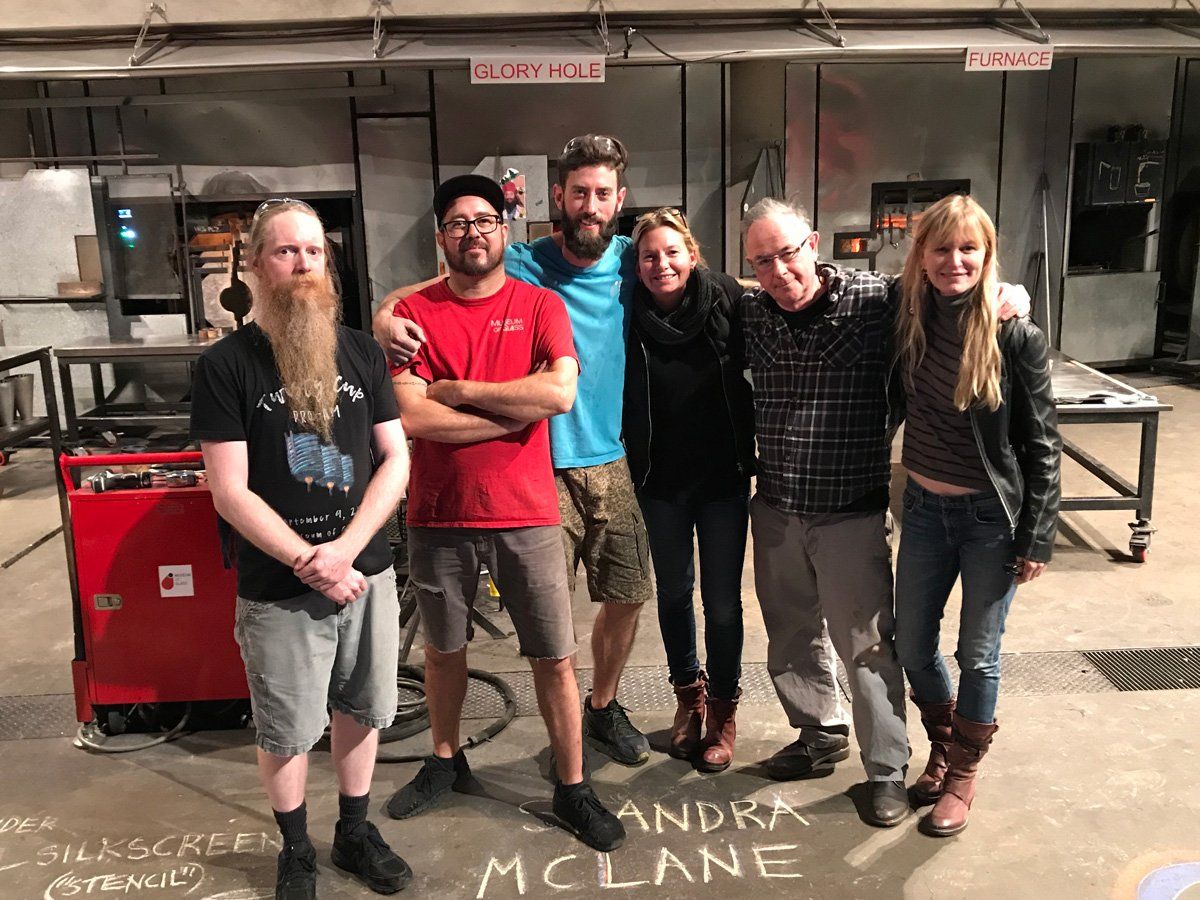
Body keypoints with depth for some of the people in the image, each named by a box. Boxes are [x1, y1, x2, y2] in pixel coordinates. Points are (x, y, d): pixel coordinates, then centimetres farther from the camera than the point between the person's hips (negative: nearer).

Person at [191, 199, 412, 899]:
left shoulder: (362, 353, 3)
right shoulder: (226, 364, -7)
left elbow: (396, 460, 1)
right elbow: (231, 493, -10)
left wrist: (345, 549, -12)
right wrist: (309, 564, -16)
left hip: (368, 572, 3)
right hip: (278, 588, -3)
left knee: (362, 710, 16)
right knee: (286, 731, 11)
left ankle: (355, 832, 37)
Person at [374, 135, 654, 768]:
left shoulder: (629, 261, 3)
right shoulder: (523, 267, -9)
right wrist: (386, 315, -31)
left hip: (611, 462, 4)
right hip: (541, 466, -4)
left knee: (628, 595, 13)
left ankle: (603, 709, 37)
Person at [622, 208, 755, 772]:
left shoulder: (728, 302, -11)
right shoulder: (631, 317, -8)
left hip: (723, 477, -1)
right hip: (660, 480, 2)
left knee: (722, 600, 6)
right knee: (673, 593, 15)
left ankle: (723, 710, 25)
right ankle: (688, 696, 36)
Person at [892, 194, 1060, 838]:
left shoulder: (1015, 337, -16)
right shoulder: (910, 319, -5)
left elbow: (1041, 444, -11)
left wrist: (1036, 539, -10)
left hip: (991, 515, -4)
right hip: (924, 507, 4)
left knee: (977, 656, 9)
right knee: (912, 646, 14)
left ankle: (962, 775, 31)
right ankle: (942, 749, 40)